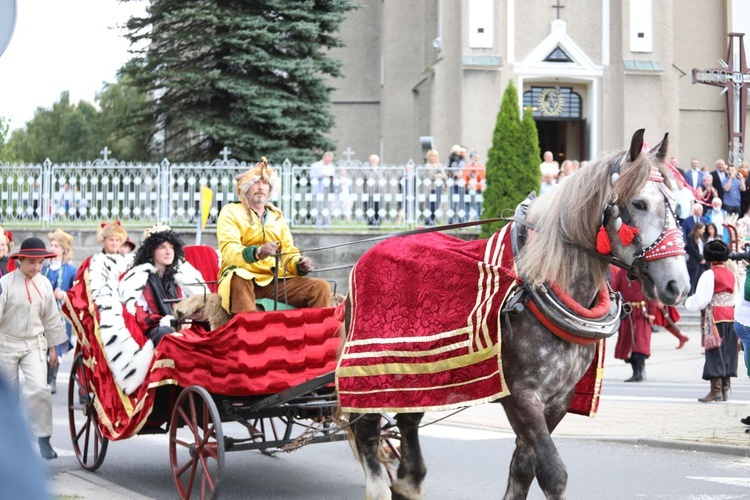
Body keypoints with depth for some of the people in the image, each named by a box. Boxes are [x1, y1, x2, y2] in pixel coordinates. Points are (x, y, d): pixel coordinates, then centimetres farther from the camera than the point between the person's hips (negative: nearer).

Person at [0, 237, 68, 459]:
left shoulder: (44, 284, 0)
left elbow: (51, 317, 9)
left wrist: (53, 347, 12)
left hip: (34, 345, 2)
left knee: (39, 389, -14)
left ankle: (43, 438, -6)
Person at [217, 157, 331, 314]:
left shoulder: (277, 217, 25)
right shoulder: (231, 212, 8)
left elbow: (289, 253, 19)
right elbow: (228, 250, -9)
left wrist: (300, 265, -7)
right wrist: (257, 253, -30)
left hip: (276, 281, 5)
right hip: (245, 279, -5)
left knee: (320, 287, -16)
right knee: (239, 280, -40)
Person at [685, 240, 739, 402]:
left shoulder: (709, 275, -10)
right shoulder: (731, 275, 9)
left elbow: (701, 300, -13)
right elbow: (736, 298, 12)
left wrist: (688, 302, 3)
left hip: (715, 319, -6)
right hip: (731, 317, 6)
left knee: (715, 353, -5)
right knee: (728, 353, 10)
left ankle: (716, 390, -8)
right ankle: (725, 389, 13)